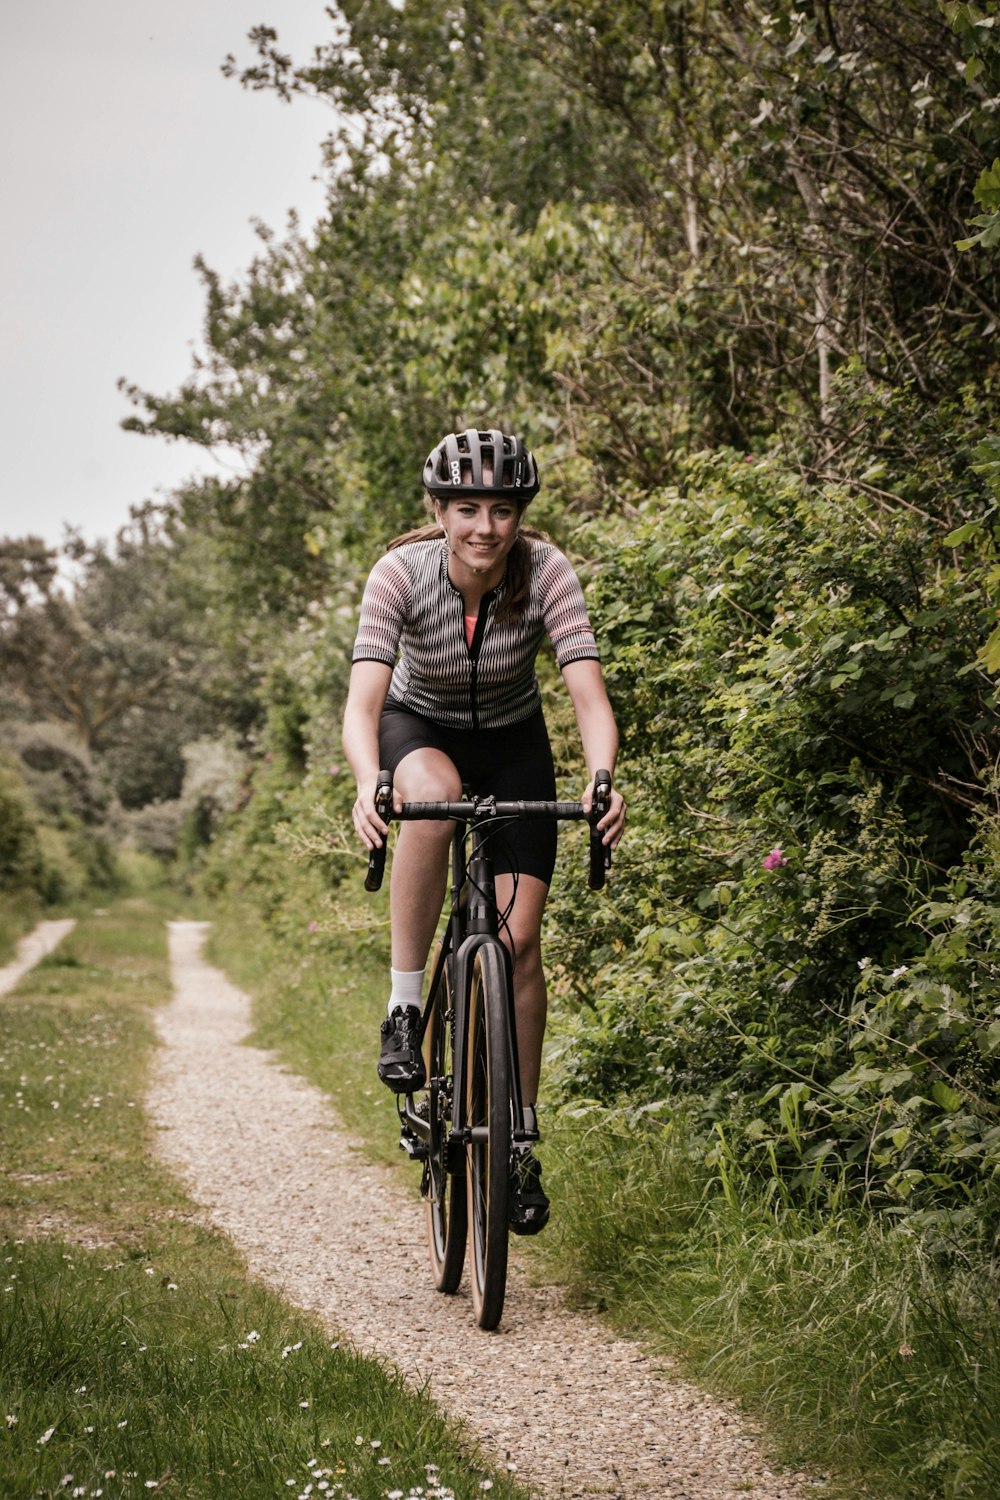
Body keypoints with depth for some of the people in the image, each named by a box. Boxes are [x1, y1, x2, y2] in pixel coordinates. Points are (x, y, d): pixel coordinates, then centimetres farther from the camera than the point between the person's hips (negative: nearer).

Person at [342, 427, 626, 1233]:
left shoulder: (546, 571, -27)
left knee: (520, 939, -9)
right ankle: (404, 1008, -24)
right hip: (420, 728, -1)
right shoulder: (402, 573, -28)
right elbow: (364, 700, -37)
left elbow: (590, 692, -35)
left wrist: (602, 781, -54)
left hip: (514, 742, 1)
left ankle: (521, 1145, 7)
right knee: (433, 797, -39)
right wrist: (368, 786, -57)